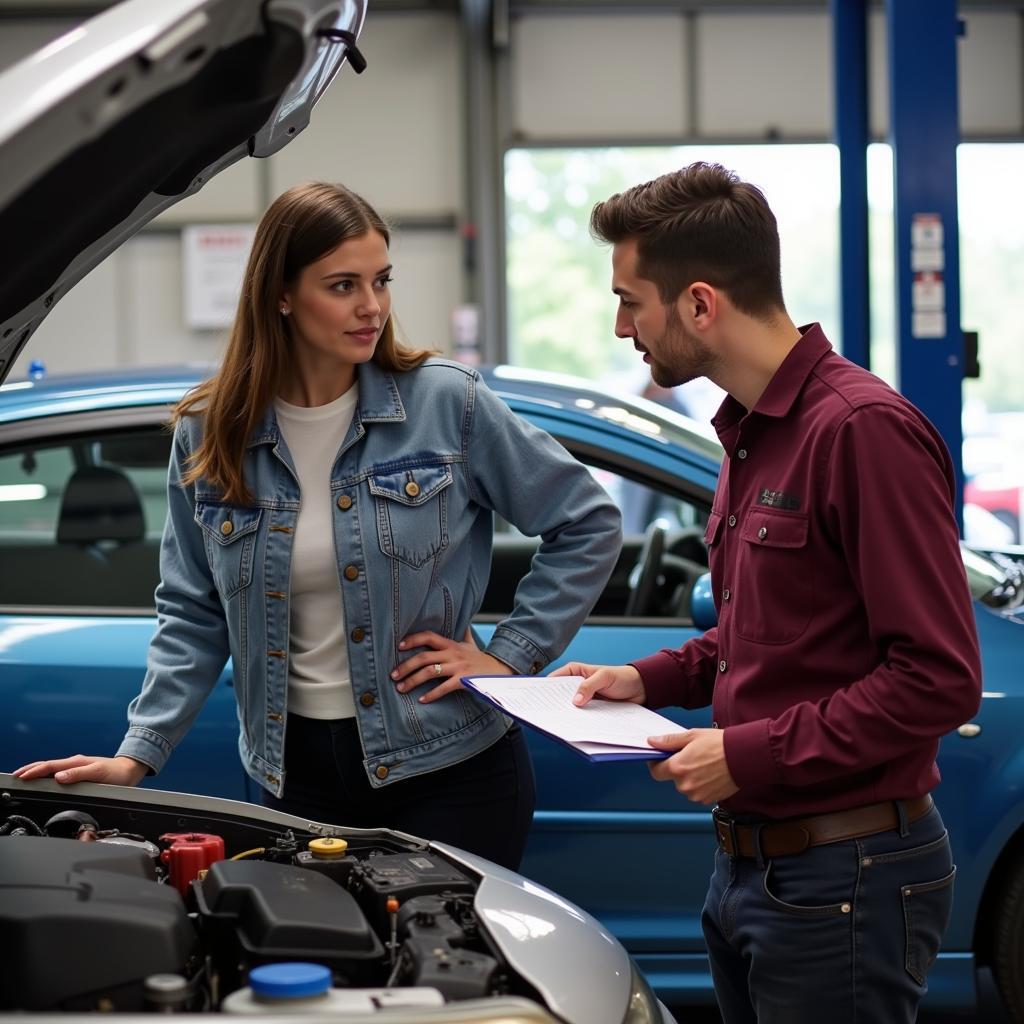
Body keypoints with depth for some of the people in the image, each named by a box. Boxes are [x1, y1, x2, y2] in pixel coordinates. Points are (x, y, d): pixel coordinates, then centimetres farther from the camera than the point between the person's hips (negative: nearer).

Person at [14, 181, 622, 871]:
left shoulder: (449, 403, -7)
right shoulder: (210, 437, 0)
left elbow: (589, 523, 0)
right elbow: (194, 619, 6)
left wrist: (512, 657, -5)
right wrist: (138, 755, -3)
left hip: (447, 766, -2)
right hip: (299, 773, 2)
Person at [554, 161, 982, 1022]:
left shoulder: (864, 430, -18)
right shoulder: (750, 433, 14)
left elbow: (940, 677, -22)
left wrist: (751, 755, -19)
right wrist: (650, 681, 10)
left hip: (842, 881, -9)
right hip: (747, 866, 9)